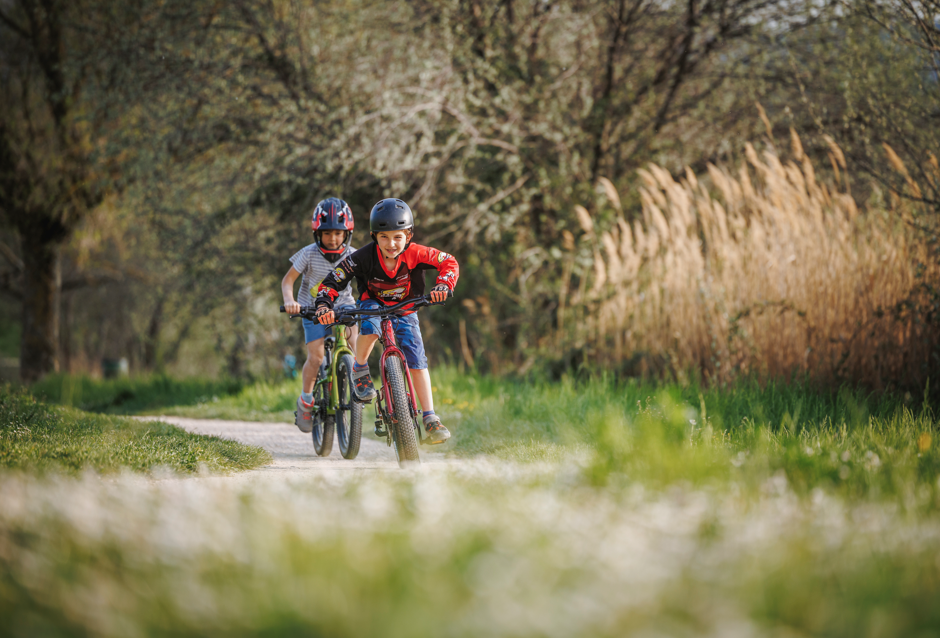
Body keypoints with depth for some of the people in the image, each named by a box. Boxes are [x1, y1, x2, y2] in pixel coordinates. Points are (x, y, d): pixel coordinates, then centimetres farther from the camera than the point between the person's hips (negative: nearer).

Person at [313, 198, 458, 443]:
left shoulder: (414, 254, -25)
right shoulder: (364, 257, -27)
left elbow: (450, 263, -18)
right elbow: (333, 281, -24)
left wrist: (443, 285, -36)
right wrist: (324, 305, -41)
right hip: (373, 304, -1)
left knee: (417, 360, -14)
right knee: (370, 325, -37)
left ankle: (430, 418, -9)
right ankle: (360, 370, -11)